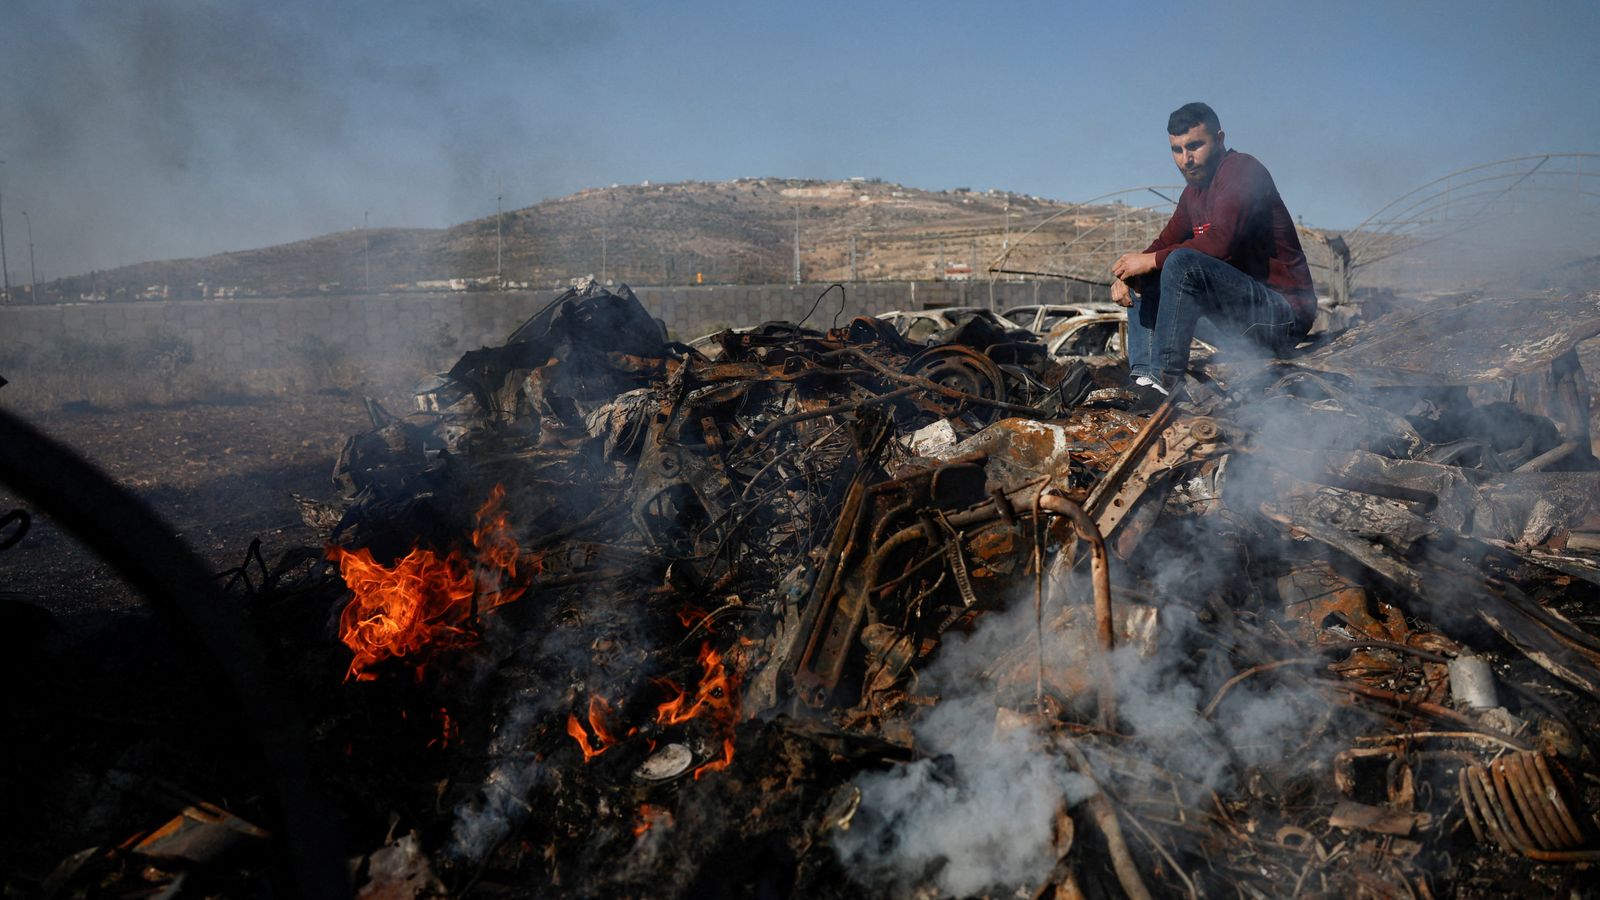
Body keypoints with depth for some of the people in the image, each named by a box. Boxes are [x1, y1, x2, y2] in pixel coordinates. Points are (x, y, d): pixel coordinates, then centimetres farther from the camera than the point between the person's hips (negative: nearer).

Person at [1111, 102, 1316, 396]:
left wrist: (1150, 260, -21)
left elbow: (1221, 242, -26)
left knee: (1182, 263, -28)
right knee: (1143, 280, 8)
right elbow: (1164, 244, 13)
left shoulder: (1242, 170, -12)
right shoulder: (1193, 192, 15)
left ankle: (1166, 381, -26)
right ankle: (1143, 377, -7)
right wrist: (1126, 275, -7)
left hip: (1284, 312, -9)